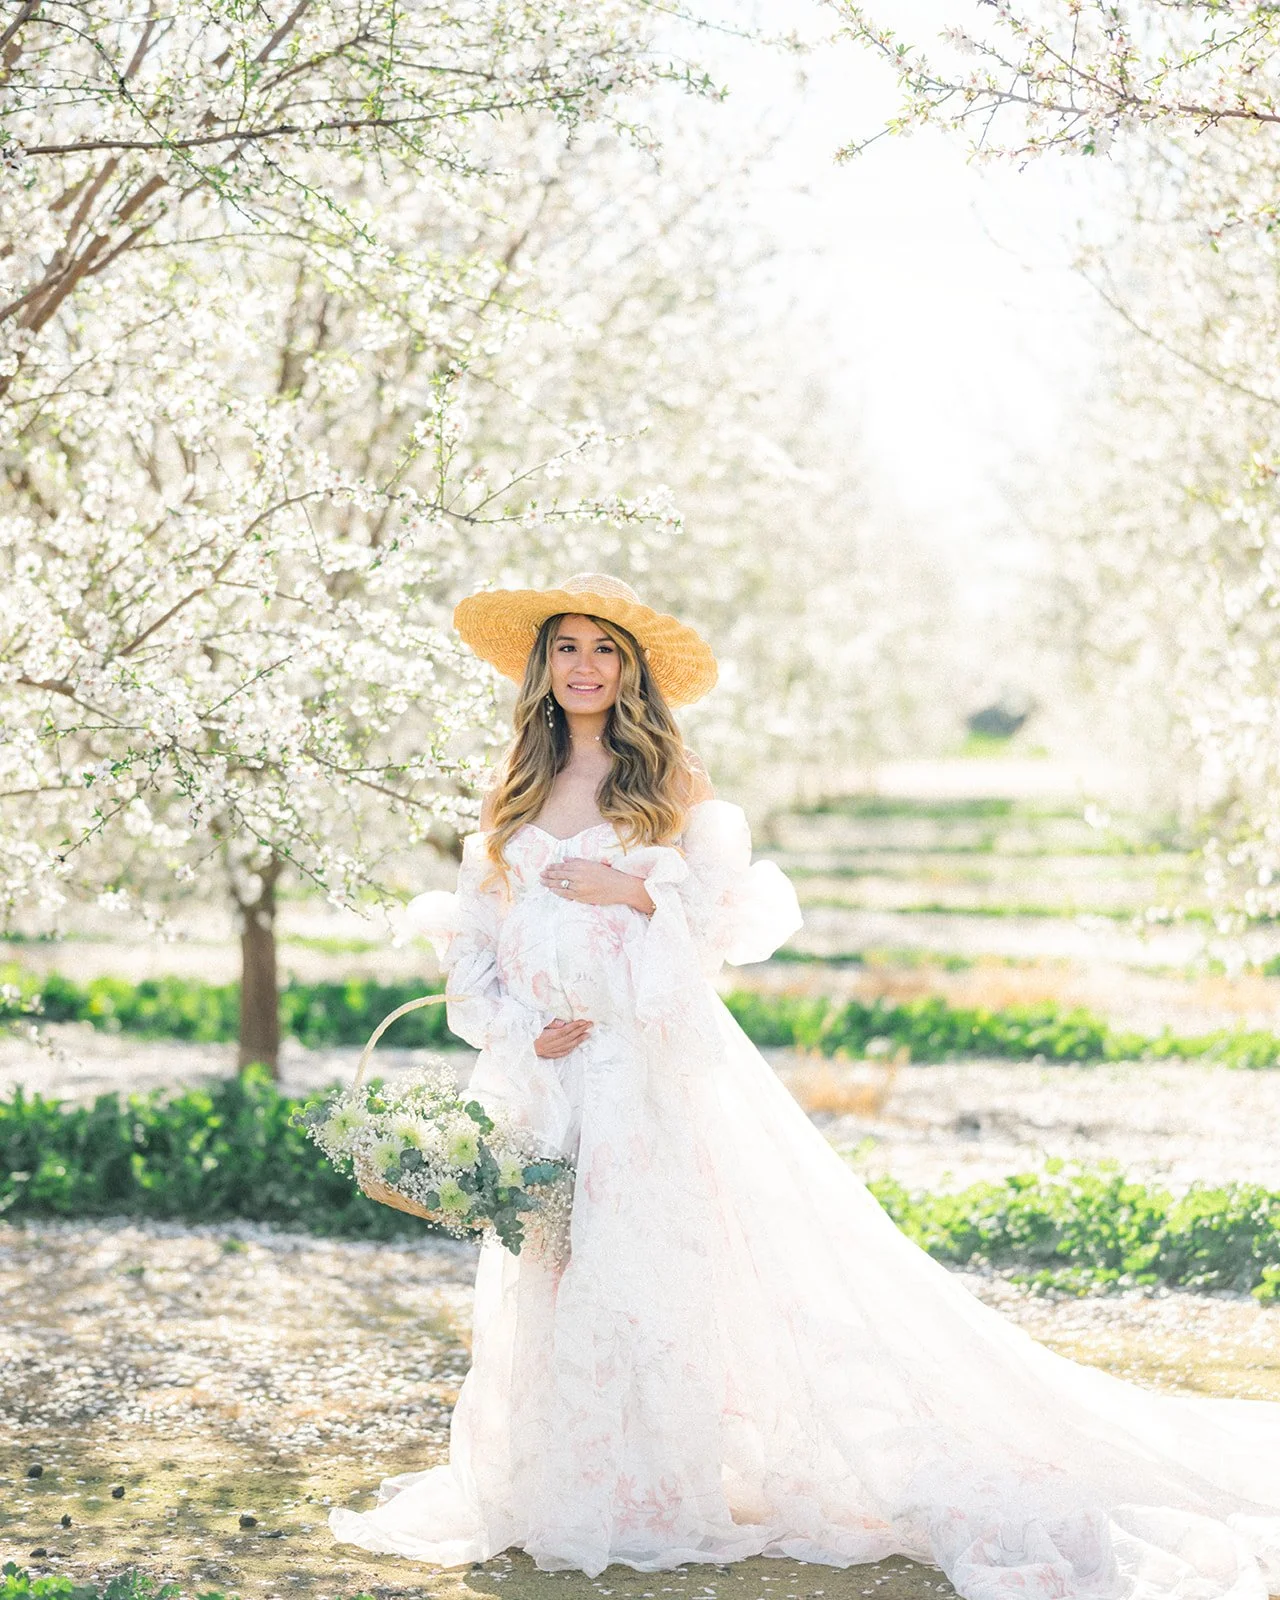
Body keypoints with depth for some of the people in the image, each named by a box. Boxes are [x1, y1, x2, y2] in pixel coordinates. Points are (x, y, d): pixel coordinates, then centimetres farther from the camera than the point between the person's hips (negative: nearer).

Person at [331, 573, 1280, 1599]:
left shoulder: (672, 778, 2)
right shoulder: (519, 790, 12)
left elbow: (730, 908, -4)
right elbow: (471, 938, 11)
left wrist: (632, 889, -13)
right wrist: (518, 1030, -3)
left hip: (655, 1063, -4)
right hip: (549, 1074, 4)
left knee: (652, 1259, -6)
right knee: (547, 1273, 3)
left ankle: (663, 1488, 3)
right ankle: (566, 1488, 14)